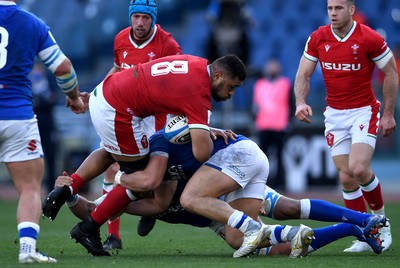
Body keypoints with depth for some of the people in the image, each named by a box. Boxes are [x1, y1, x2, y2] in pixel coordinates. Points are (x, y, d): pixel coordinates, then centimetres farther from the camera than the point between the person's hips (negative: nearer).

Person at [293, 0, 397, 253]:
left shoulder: (370, 39, -13)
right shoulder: (317, 38, -2)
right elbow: (304, 74, 3)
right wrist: (301, 102, -16)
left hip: (364, 111, -4)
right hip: (335, 114, 4)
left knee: (359, 169, -20)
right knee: (346, 178, -1)